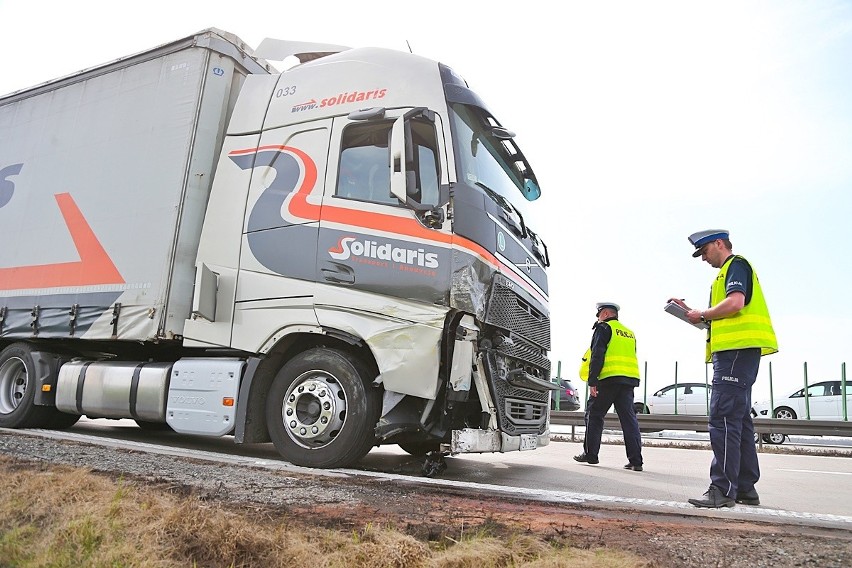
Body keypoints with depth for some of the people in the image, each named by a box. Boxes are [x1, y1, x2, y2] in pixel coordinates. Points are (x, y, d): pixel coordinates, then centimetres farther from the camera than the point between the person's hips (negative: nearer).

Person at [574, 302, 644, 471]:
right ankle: (636, 461, 0)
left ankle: (591, 454, 10)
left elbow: (597, 355, -10)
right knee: (629, 418, 4)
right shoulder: (629, 333, 23)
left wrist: (592, 381, -13)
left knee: (594, 414, 6)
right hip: (629, 380, 6)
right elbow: (629, 359, 22)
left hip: (609, 379, -6)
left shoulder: (603, 328, 0)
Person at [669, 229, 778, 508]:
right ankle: (745, 488, 17)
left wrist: (702, 315, -8)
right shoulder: (728, 271, 28)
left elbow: (735, 303, -21)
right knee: (738, 420, 12)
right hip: (734, 352, 11)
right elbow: (720, 320, 27)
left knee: (723, 419, -14)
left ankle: (723, 489, -15)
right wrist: (691, 311, 18)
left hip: (737, 350, -11)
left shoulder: (736, 265, -3)